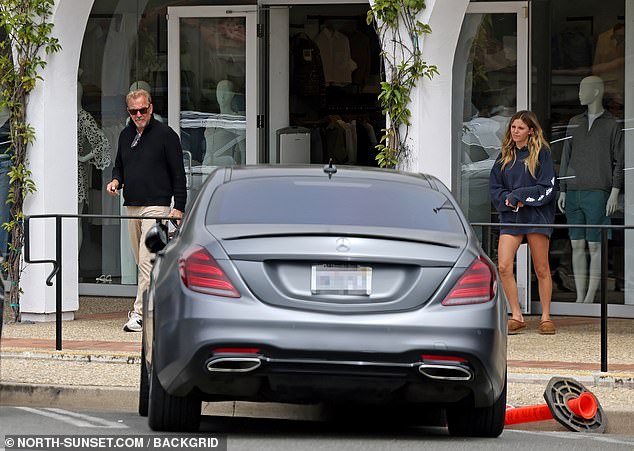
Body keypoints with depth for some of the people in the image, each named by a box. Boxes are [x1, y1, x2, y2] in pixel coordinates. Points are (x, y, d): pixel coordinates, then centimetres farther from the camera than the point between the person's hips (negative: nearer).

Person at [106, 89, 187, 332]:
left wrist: (178, 207, -10)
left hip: (156, 206, -7)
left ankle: (139, 314, -18)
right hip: (131, 207, 7)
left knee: (147, 261, -14)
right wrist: (116, 180, 4)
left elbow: (178, 173, -3)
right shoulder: (125, 135, 15)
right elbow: (119, 165, 28)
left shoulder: (165, 134, -3)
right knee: (142, 263, 8)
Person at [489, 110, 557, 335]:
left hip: (537, 216, -4)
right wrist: (507, 200, -7)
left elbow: (547, 188, -6)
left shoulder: (541, 153, 0)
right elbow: (494, 188, 13)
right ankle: (516, 316, 0)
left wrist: (519, 196, -11)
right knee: (503, 266, -9)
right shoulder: (505, 156, 13)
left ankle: (546, 317, 12)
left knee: (541, 269, 2)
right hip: (510, 217, 4)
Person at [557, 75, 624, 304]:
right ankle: (579, 298, 6)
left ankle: (590, 298, -3)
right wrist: (562, 191, 12)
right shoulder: (574, 123, 15)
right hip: (574, 193, 5)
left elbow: (619, 161, 0)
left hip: (597, 193, -5)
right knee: (577, 245, 3)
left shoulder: (611, 125, 2)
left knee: (595, 246, -5)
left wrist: (615, 192, -8)